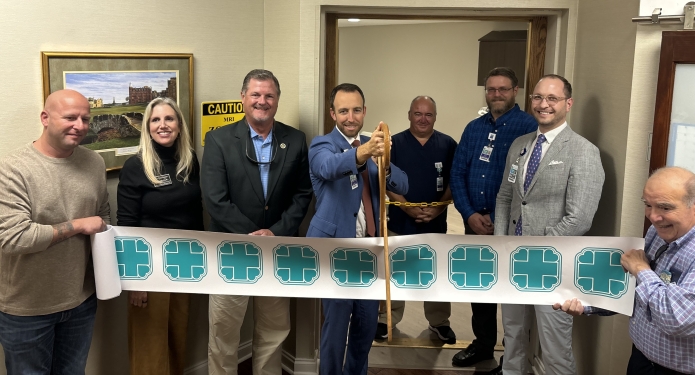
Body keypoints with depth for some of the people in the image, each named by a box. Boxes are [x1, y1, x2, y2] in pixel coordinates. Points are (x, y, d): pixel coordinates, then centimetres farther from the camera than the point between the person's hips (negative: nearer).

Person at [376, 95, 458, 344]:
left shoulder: (448, 144, 1)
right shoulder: (395, 143, -1)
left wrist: (437, 208, -13)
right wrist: (408, 208, -16)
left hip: (436, 222, 1)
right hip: (400, 220, 0)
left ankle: (439, 322, 26)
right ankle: (387, 320, 23)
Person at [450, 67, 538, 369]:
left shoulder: (529, 127, -9)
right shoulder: (474, 127, 8)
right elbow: (457, 173, 5)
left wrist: (496, 220, -16)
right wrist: (470, 214, -8)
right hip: (474, 222, 5)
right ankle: (483, 344, 35)